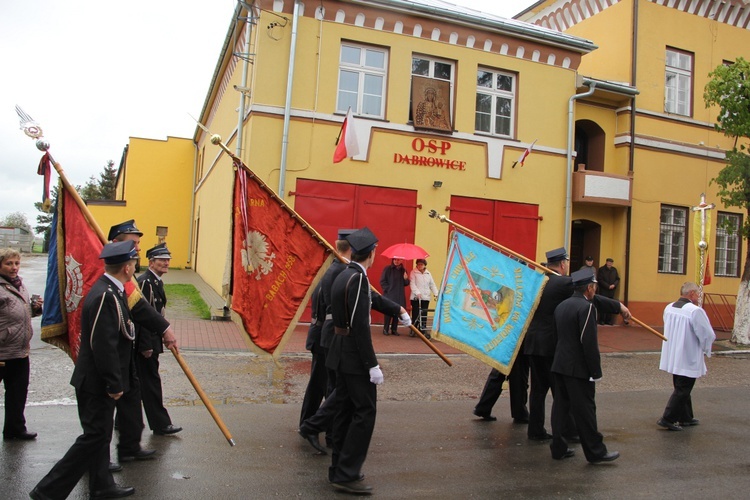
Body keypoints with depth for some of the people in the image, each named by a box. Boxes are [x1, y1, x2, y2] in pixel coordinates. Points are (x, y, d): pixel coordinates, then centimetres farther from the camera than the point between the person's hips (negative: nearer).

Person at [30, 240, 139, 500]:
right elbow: (104, 347, -27)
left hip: (98, 380, 10)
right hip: (97, 382, -10)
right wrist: (114, 384, -19)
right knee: (94, 436, 0)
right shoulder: (106, 296, -26)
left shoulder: (108, 290, 6)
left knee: (100, 434, 19)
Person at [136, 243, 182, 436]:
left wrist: (165, 334, 20)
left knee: (140, 381, 17)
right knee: (151, 381, -1)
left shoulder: (156, 282, 12)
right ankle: (160, 424, 7)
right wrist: (146, 345, -21)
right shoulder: (145, 282, -19)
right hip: (145, 341, -10)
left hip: (152, 339, 10)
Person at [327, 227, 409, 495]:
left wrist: (399, 310, 40)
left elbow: (373, 298, 26)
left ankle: (339, 469, 25)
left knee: (346, 409, 15)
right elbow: (360, 325, -24)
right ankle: (347, 474, 3)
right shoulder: (358, 278, -19)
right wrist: (373, 365, -21)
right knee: (365, 411, -2)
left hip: (341, 353, 10)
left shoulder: (344, 275, 11)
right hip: (355, 355, -10)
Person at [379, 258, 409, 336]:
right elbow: (382, 281, -2)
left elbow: (406, 284, 12)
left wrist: (406, 279, -8)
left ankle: (394, 329, 14)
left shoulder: (403, 270, 10)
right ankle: (385, 329, 6)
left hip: (400, 296, 4)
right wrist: (387, 289, -9)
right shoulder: (387, 269, -3)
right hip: (389, 295, -4)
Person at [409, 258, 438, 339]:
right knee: (415, 314, -1)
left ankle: (423, 330, 8)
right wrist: (417, 293, -22)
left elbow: (432, 284, 12)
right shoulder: (413, 272, 0)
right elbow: (412, 284, -9)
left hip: (426, 297, 3)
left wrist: (435, 294, -2)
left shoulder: (428, 274, 13)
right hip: (416, 297, -3)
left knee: (424, 315, 3)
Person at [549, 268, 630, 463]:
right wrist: (596, 371, -15)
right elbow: (589, 342, -20)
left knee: (561, 406, 12)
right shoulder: (586, 307, -16)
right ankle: (595, 451, 11)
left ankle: (558, 448, 19)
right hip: (578, 368, -8)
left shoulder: (562, 305, 11)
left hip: (559, 365, 9)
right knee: (585, 409, 0)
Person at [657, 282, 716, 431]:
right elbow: (708, 335, -15)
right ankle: (667, 419, 3)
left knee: (682, 388, 21)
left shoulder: (669, 308, 1)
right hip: (688, 359, -8)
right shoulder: (695, 311, -22)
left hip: (672, 356, 8)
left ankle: (686, 417, 33)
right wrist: (706, 349, 2)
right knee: (682, 390, 3)